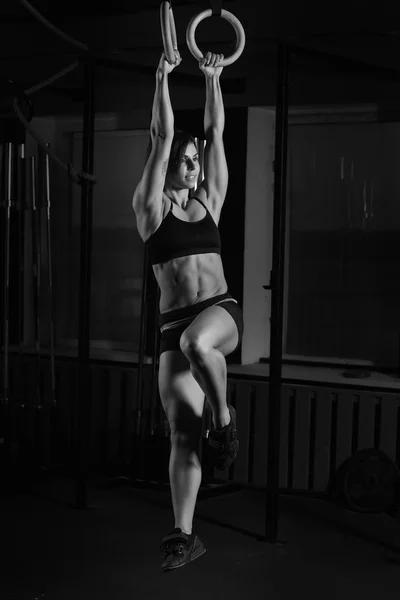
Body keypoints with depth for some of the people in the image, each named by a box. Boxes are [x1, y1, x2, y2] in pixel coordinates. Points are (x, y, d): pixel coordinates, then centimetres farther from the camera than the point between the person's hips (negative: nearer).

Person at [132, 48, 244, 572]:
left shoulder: (209, 199, 14)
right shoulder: (151, 206, 7)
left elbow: (216, 131, 13)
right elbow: (163, 137, 2)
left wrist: (213, 79, 15)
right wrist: (162, 79, 4)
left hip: (222, 312, 0)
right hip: (174, 324, 0)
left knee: (197, 342, -38)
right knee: (181, 432, -4)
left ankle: (225, 420, -13)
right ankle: (184, 534, 5)